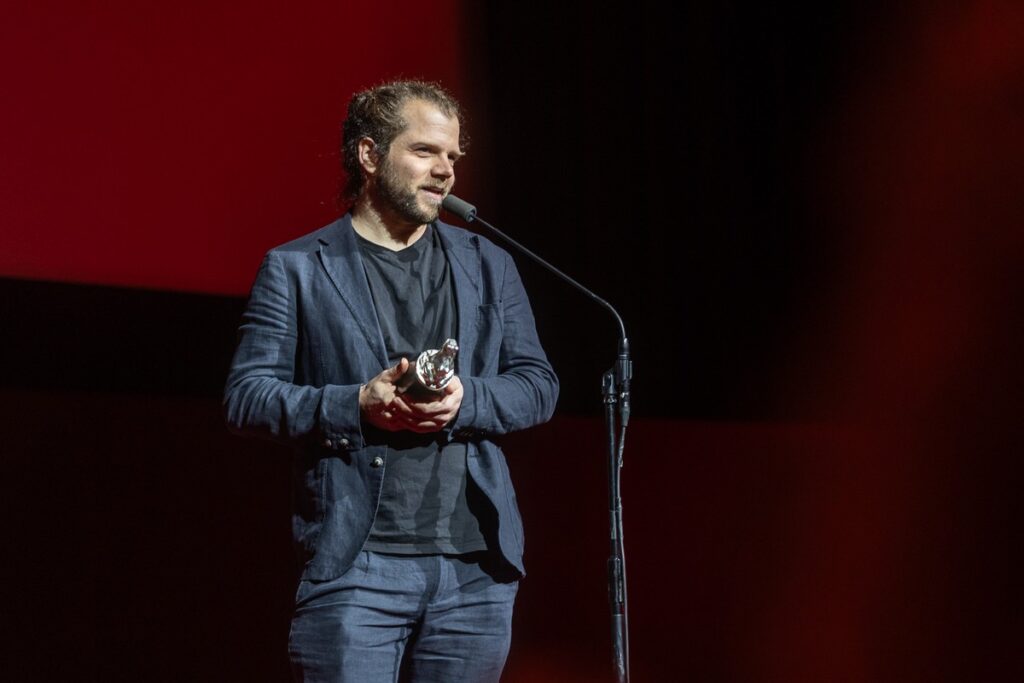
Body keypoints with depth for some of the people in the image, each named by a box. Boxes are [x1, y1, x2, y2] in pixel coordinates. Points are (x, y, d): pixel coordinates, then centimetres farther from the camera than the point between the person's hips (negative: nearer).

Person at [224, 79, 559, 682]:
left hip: (477, 566, 4)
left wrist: (465, 401, -9)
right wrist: (357, 404, -16)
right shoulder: (296, 270, 5)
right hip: (355, 564, -4)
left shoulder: (488, 265, 16)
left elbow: (538, 386, 13)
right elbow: (247, 398, -1)